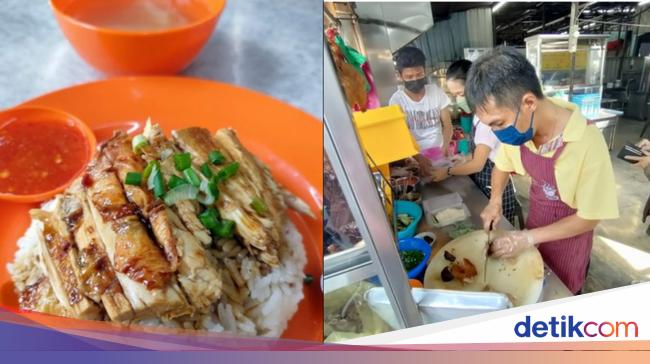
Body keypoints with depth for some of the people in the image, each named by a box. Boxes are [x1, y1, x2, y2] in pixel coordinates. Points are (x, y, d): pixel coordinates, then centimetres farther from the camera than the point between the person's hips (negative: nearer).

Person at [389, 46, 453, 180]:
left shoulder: (436, 92, -1)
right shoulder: (396, 100, -9)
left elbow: (447, 125, 2)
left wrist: (445, 148, -19)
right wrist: (419, 158, -29)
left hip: (439, 151, 2)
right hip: (414, 156, -2)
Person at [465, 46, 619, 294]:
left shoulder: (587, 142, -35)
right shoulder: (516, 125, -18)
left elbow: (589, 218, -23)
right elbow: (502, 165, 5)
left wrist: (528, 238, -24)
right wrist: (495, 201, -10)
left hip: (569, 231, -4)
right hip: (536, 218, 4)